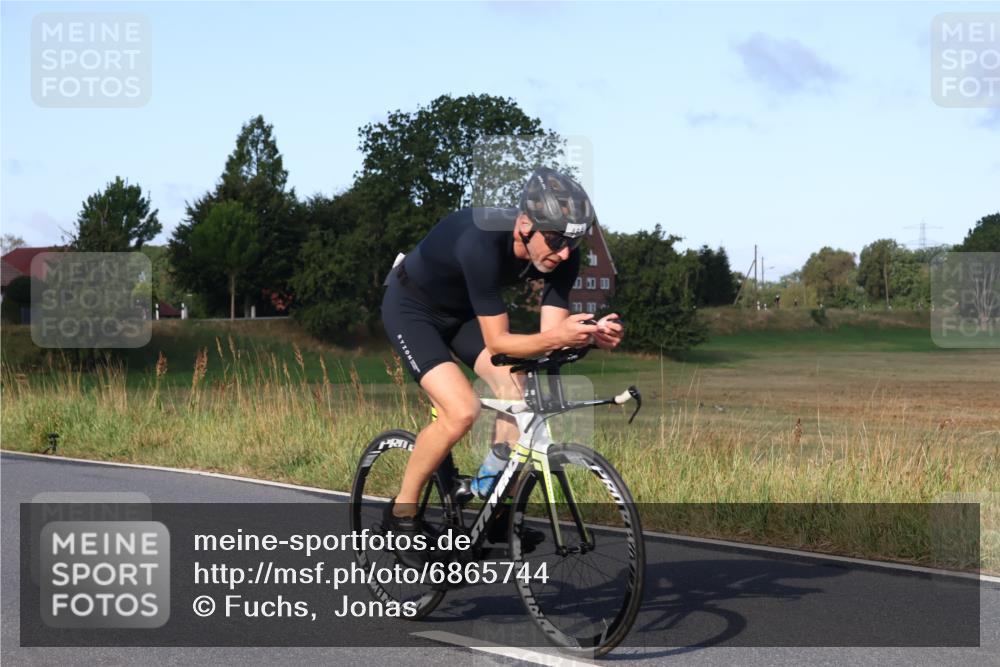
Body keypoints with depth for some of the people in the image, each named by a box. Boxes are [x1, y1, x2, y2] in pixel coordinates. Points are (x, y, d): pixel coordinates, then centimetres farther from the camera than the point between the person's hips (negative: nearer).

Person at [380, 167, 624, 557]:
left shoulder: (562, 254, -20)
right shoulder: (482, 243, -39)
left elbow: (549, 333, -18)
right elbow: (496, 342, -34)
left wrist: (592, 336, -38)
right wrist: (557, 337, -49)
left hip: (463, 311, 6)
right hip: (412, 308, -6)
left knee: (516, 389, -17)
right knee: (461, 410, -23)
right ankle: (401, 512, -4)